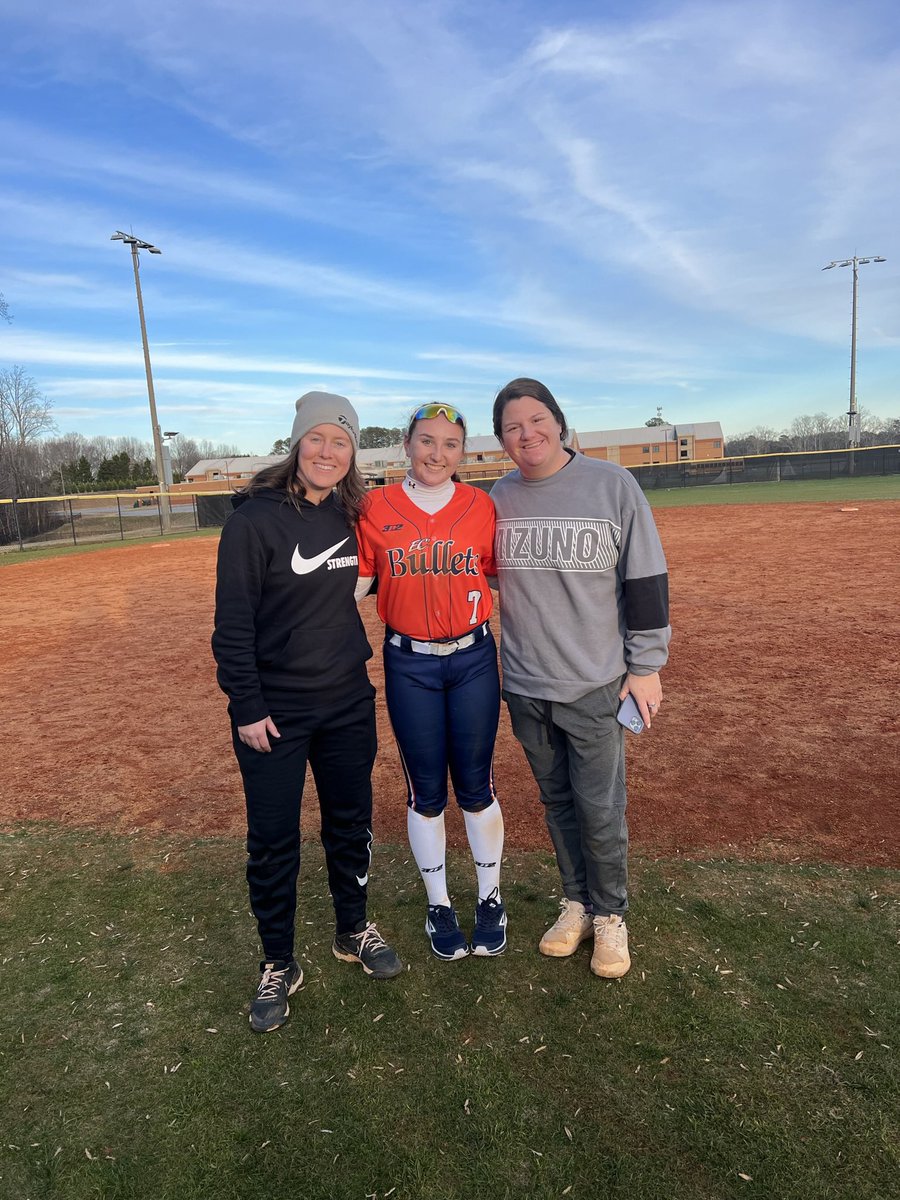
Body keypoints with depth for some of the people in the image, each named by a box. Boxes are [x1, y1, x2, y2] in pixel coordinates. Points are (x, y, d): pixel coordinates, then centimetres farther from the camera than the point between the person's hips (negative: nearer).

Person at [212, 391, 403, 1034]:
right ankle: (279, 965, 28)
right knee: (273, 840, 7)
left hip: (348, 702, 5)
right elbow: (233, 620, -13)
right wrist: (246, 707, -14)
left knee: (351, 822, 17)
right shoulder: (256, 517, -13)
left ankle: (354, 931, 40)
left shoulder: (353, 516, 2)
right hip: (273, 709, -4)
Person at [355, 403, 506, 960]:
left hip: (474, 658, 0)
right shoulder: (377, 508, -2)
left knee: (475, 786, 10)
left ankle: (491, 898, 33)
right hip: (409, 666, 0)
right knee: (426, 792, 11)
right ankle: (439, 905, 33)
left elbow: (503, 575, 7)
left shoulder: (481, 506, -1)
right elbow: (355, 582, 2)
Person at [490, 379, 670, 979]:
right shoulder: (499, 497, 4)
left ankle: (611, 916, 28)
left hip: (595, 685, -3)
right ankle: (577, 903, 36)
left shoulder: (612, 484, -7)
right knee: (557, 801, 16)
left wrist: (645, 665, -6)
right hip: (525, 685, 4)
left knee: (600, 808, 5)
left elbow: (646, 579, -6)